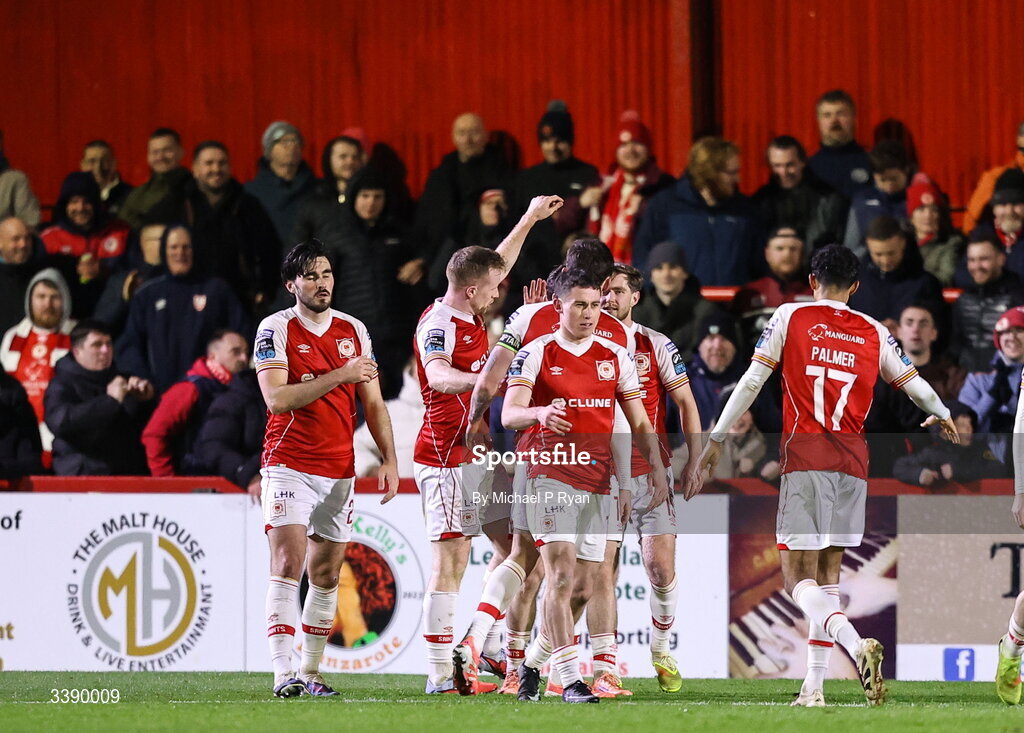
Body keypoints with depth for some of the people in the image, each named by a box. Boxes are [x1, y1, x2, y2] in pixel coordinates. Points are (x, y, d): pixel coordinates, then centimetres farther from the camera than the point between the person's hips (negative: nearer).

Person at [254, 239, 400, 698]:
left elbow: (372, 403, 15)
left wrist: (389, 460, 7)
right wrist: (338, 376, -19)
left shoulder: (354, 330, 10)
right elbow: (276, 398, -16)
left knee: (326, 574, 8)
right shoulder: (276, 329, -4)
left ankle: (310, 672, 17)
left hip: (339, 470, 5)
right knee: (288, 563, -16)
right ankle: (283, 674, -21)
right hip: (289, 466, -5)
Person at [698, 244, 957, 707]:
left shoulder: (790, 317, 3)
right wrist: (943, 416, 41)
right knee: (828, 571, 13)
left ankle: (855, 644, -33)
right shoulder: (874, 333, 11)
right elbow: (913, 383, 20)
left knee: (798, 576, -6)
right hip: (853, 459, 4)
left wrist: (717, 438, 8)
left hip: (804, 455, -4)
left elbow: (752, 381, 1)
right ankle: (814, 686, 10)